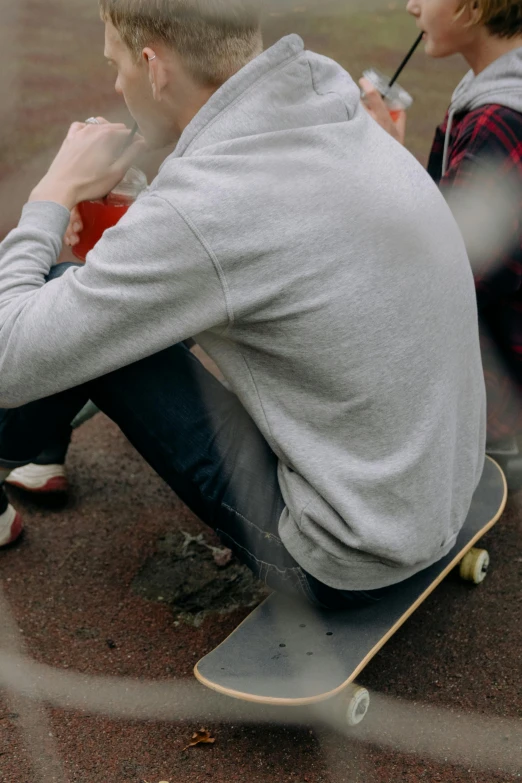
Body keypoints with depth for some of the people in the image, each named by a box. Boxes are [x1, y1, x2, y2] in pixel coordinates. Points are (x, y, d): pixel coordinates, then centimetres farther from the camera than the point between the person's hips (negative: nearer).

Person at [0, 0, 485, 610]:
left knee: (69, 306, -8)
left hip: (348, 565, -8)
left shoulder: (201, 210, -30)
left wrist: (56, 193, -7)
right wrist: (130, 232, 9)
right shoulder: (331, 111, -3)